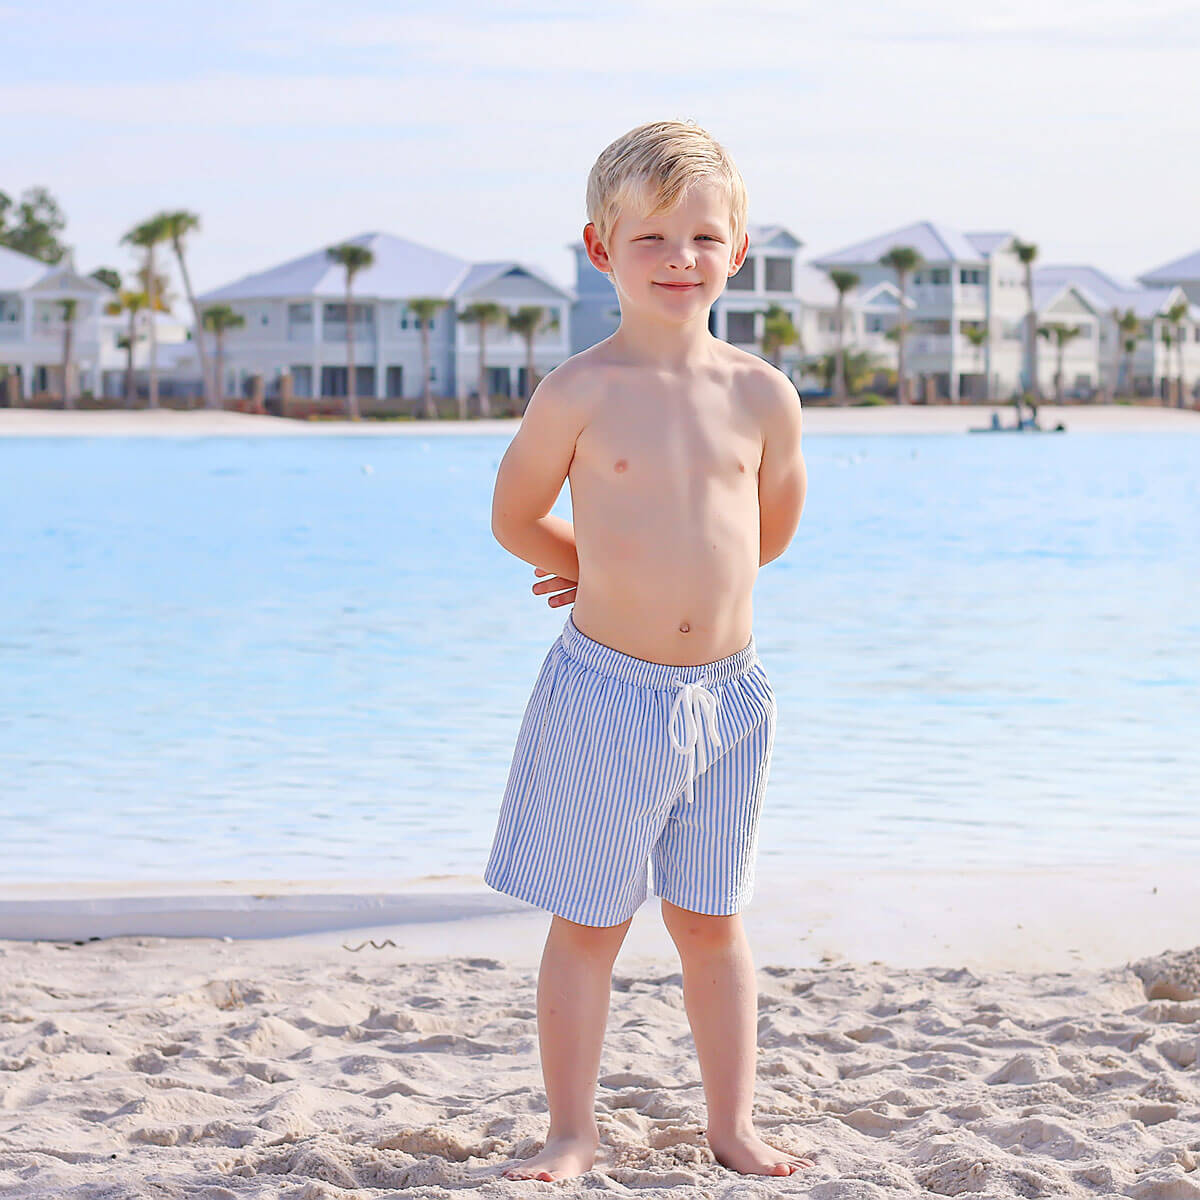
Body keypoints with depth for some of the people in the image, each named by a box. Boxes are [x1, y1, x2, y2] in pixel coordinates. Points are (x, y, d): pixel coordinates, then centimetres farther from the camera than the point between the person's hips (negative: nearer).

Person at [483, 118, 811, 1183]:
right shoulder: (581, 390, -9)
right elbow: (515, 519, 2)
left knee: (713, 923, 14)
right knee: (587, 923, 7)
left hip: (726, 693, 3)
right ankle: (574, 1133, 19)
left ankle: (733, 1125, 25)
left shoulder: (761, 394, 0)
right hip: (606, 691, -3)